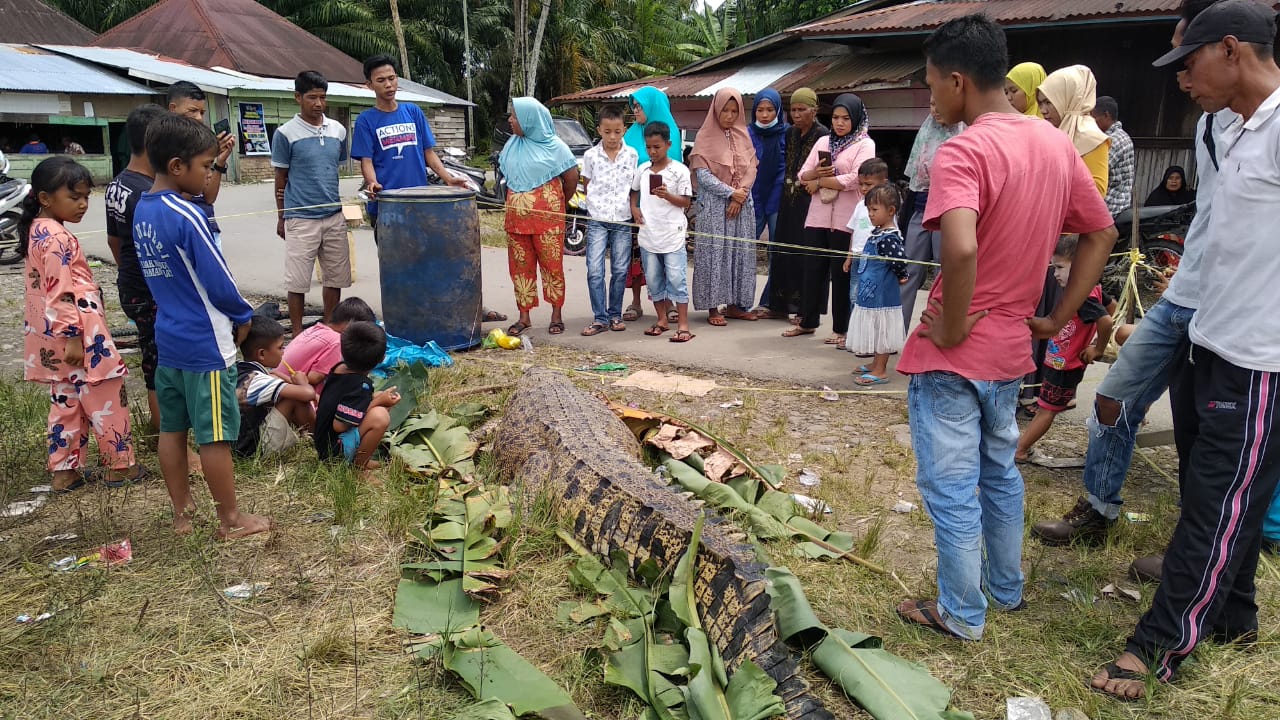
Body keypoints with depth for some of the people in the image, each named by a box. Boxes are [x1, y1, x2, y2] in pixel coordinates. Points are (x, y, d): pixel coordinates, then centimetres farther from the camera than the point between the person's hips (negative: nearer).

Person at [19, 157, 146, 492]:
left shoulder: (38, 231, 13)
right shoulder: (57, 237, -18)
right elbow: (60, 293, -23)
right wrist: (73, 336, -23)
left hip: (56, 337, 10)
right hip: (79, 333, -10)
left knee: (66, 401, 16)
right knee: (106, 400, 1)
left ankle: (64, 471, 22)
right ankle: (120, 465, 11)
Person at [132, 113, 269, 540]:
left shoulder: (142, 211, 6)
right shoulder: (186, 216, -20)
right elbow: (218, 281, -18)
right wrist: (243, 317, -1)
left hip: (167, 339, 9)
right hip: (204, 345, -9)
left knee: (172, 428, 14)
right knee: (215, 435, 1)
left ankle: (182, 512, 27)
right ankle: (231, 520, 13)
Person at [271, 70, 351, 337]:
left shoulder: (338, 130, 7)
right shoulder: (286, 133, -4)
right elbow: (281, 179, 1)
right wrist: (281, 218, 3)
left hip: (335, 217, 4)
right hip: (301, 219, -4)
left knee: (335, 277, 9)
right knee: (298, 281, 1)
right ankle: (297, 334, 13)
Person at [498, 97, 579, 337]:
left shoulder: (554, 146, -5)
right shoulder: (512, 145, 11)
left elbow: (571, 177, -1)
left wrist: (558, 203, 10)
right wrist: (517, 201, 13)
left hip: (548, 217, -5)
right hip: (516, 216, 5)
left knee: (552, 264, 0)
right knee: (520, 265, 6)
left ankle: (556, 316, 10)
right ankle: (524, 316, 14)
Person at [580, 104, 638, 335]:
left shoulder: (632, 155, 1)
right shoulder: (591, 156, 0)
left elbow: (635, 187, 8)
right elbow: (587, 186, 9)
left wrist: (633, 208, -1)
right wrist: (599, 202, 1)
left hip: (623, 220, 1)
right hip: (597, 220, -1)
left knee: (620, 270, 6)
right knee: (594, 270, -6)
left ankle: (615, 315, 18)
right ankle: (599, 318, 2)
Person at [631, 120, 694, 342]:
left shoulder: (679, 170, -4)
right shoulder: (642, 170, 9)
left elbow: (686, 202, -4)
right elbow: (634, 191, 23)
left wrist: (667, 195, -20)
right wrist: (634, 207, 4)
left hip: (672, 235, -5)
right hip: (648, 235, 5)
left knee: (676, 279, -6)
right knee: (653, 280, 11)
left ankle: (683, 324, -2)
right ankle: (662, 319, 25)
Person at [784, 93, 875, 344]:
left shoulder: (864, 144, -2)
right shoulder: (823, 142, 15)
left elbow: (854, 180, -15)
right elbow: (803, 175, 11)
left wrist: (819, 182, -8)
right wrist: (815, 173, -12)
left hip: (846, 220, -5)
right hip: (818, 217, 5)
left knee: (842, 274, 1)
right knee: (813, 270, 9)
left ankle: (841, 329, 11)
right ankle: (807, 322, 22)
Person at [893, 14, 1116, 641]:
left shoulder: (962, 151, -20)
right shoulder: (1057, 146, 5)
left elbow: (960, 249, -36)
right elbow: (1101, 234, 13)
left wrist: (952, 329, -21)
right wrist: (1059, 318, 12)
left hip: (954, 355, -8)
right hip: (1012, 348, 8)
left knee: (951, 488, 7)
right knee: (1000, 471, 24)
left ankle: (961, 613, 22)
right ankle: (1007, 588, 41)